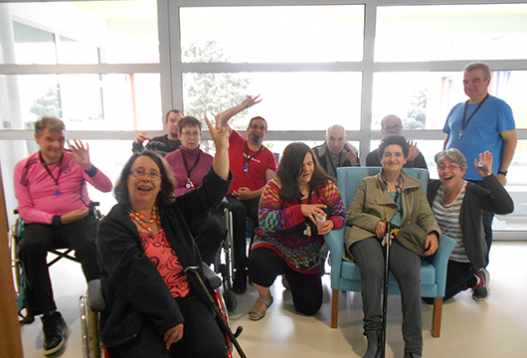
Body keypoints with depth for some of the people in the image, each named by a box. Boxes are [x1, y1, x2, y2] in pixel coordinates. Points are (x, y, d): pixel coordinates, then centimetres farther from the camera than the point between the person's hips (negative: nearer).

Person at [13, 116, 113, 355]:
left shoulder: (74, 160, 5)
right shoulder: (24, 168, 7)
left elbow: (107, 188, -3)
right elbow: (25, 211, 3)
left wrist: (88, 166, -19)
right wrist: (58, 219, -12)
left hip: (79, 218, -1)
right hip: (42, 222, 1)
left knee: (89, 245, -33)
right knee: (29, 247, -31)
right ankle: (51, 318, -20)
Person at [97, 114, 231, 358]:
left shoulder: (172, 211, 14)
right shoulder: (112, 226, -2)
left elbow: (211, 192, 7)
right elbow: (135, 276, -12)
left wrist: (221, 148, -1)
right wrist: (169, 319, -17)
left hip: (185, 301, 4)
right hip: (137, 313, -3)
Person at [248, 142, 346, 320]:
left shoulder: (325, 186, -6)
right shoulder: (276, 186, -14)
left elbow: (341, 215, 0)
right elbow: (265, 220, -25)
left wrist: (331, 223, -25)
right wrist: (301, 210, -34)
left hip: (307, 255, 3)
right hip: (275, 245, -3)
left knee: (310, 307, 2)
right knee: (259, 264, -37)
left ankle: (292, 277, 37)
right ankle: (264, 297, 1)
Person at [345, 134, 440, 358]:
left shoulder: (415, 186, 26)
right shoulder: (367, 183, 23)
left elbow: (426, 215, 16)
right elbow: (353, 213, 13)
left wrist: (433, 232, -7)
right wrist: (375, 222, -6)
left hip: (402, 238, 1)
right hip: (369, 236, 0)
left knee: (411, 275, -32)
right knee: (373, 270, -35)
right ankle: (373, 337, -27)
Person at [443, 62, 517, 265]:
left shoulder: (499, 107, -3)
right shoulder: (457, 109, 13)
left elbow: (511, 140, -5)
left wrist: (502, 172, -11)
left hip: (484, 180, -5)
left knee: (481, 227, 5)